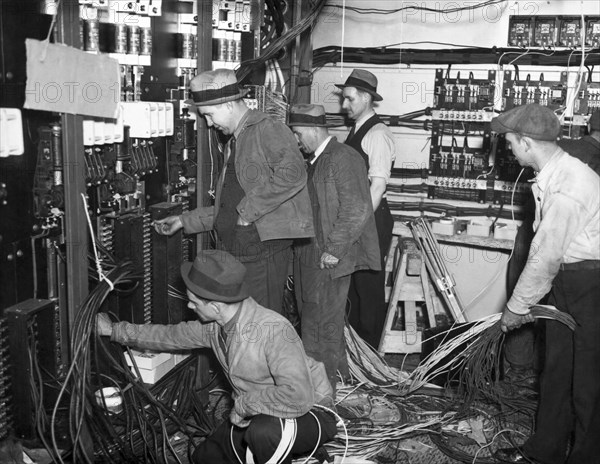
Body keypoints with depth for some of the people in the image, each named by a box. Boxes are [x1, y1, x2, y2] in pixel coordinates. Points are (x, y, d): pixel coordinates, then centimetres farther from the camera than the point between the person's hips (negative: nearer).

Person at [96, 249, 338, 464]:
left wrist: (242, 405, -27)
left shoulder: (273, 330, -33)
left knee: (264, 431, -38)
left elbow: (297, 397, -41)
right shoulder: (213, 325, -6)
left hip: (309, 411, -8)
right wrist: (114, 330, 16)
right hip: (253, 414, 8)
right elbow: (169, 335, 12)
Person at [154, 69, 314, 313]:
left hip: (263, 255, -9)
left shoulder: (268, 129, -9)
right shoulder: (233, 143, 20)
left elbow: (292, 173, -28)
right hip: (233, 255, 9)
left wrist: (249, 210, -21)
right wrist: (186, 220, 22)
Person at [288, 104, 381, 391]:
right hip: (308, 257, 9)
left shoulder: (343, 159, -14)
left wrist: (333, 251, -19)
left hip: (329, 260, -9)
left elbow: (357, 211, -20)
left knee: (320, 327, -1)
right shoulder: (313, 161, 15)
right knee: (310, 321, 16)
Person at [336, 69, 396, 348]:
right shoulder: (355, 131, 14)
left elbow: (378, 185, -19)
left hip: (371, 219, -8)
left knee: (369, 285, 2)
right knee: (352, 282, 15)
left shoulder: (377, 134, -13)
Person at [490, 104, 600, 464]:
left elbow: (546, 258, -22)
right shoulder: (552, 174, 3)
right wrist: (526, 301, 9)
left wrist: (516, 307, -11)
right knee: (556, 369, 17)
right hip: (567, 278, 9)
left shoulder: (567, 187, -27)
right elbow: (543, 245, 7)